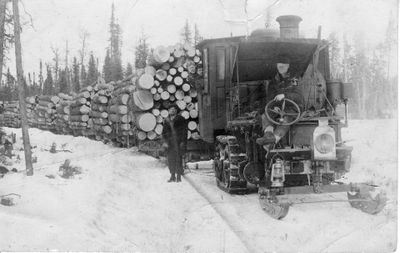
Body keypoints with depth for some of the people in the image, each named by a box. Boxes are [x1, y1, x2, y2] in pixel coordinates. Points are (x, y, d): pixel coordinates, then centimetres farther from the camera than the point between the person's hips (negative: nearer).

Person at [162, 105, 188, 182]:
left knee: (178, 158, -6)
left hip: (178, 141, -4)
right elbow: (164, 132, 14)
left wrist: (183, 142, -8)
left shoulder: (180, 119, -1)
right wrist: (165, 141, 2)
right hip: (170, 142, 4)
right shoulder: (166, 120, 11)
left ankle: (179, 176, 4)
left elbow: (184, 131, -2)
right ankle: (172, 176, 14)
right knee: (170, 158, 3)